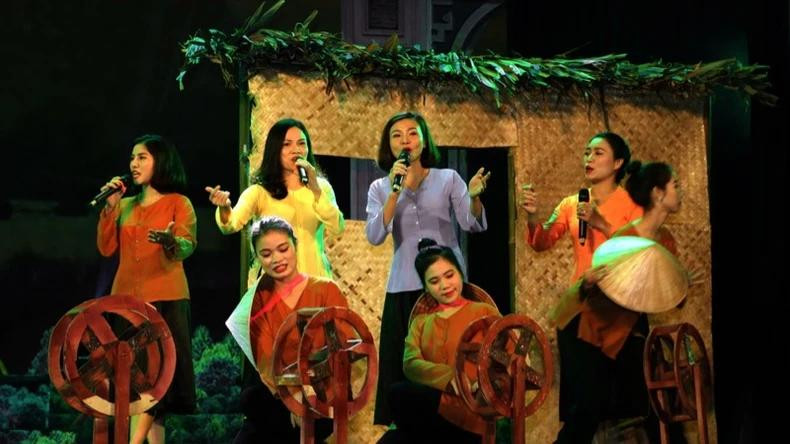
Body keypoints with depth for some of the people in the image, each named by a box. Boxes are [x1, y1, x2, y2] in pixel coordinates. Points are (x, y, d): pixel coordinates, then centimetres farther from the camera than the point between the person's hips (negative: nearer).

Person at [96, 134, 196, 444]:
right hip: (126, 297, 5)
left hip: (166, 299, -5)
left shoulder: (178, 203, 2)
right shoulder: (125, 206, 17)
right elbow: (106, 248, 8)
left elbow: (187, 246, -13)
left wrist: (171, 241, -35)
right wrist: (111, 207, 0)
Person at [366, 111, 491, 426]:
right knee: (403, 367, 2)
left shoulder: (448, 179, 4)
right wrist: (395, 191, -17)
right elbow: (374, 237, -8)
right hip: (404, 289, 1)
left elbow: (473, 225, -7)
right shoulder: (380, 188, 7)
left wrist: (474, 197, -28)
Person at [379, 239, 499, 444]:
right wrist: (453, 379, -17)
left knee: (400, 393, -26)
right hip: (431, 418, 3)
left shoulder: (484, 312, 12)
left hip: (470, 418, -3)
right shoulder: (421, 322, 22)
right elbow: (411, 364, 2)